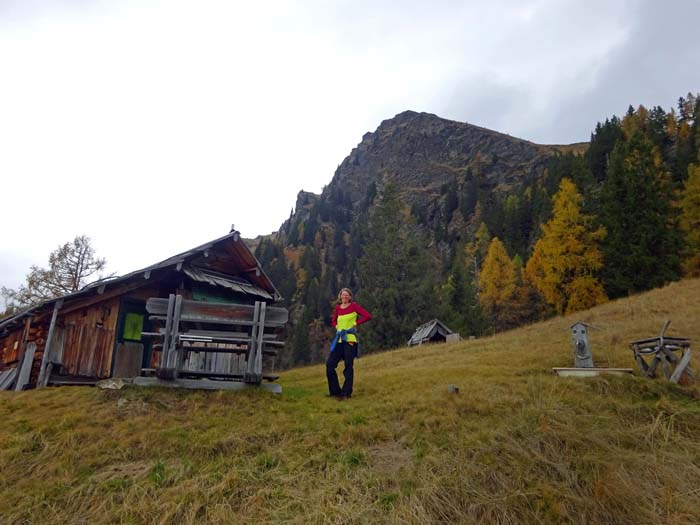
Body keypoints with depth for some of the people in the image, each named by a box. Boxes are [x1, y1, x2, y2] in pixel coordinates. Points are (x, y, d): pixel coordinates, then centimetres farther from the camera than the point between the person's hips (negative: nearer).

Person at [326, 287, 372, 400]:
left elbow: (368, 316, -10)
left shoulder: (354, 306, -2)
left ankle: (346, 393, 7)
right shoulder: (337, 308, 13)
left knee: (348, 366, -2)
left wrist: (355, 323, -9)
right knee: (329, 364, 0)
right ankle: (335, 391, 12)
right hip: (339, 340, 6)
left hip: (350, 339, -6)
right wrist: (337, 327, 8)